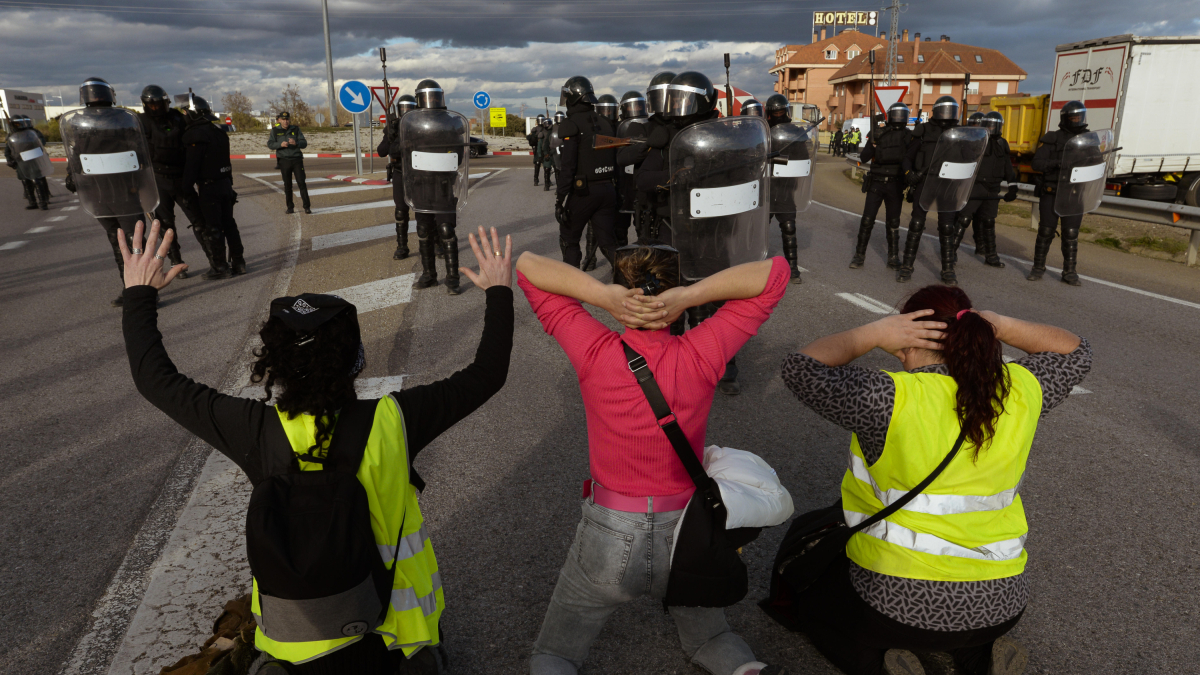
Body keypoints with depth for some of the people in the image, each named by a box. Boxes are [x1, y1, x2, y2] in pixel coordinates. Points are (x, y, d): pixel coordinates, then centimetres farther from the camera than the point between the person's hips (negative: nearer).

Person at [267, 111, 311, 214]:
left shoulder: (296, 129, 6)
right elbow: (270, 144, 1)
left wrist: (296, 143, -19)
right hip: (284, 160, 1)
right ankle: (290, 207, 12)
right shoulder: (275, 130, 7)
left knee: (301, 183, -7)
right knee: (287, 185, 5)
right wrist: (280, 144, -17)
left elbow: (304, 143, 1)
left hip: (297, 159, -1)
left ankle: (307, 207, -5)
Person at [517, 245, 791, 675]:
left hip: (608, 542, -1)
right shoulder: (700, 356, -16)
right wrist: (689, 296, -22)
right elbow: (775, 272, -10)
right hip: (684, 536, 2)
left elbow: (527, 265, -11)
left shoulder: (595, 351, -18)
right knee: (710, 638, 30)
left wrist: (603, 296, -25)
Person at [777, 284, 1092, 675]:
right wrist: (999, 326, 0)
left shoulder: (892, 400, -22)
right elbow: (1075, 353, 14)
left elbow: (801, 368, -15)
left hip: (900, 605, -5)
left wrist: (874, 334, -11)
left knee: (806, 598, 24)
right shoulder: (1019, 390, -5)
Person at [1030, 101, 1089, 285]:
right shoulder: (1051, 139, 0)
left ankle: (1069, 272, 8)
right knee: (1046, 232, 2)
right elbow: (1037, 163, -8)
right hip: (1050, 193, -2)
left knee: (1071, 234, 1)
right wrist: (1056, 163, -25)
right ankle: (1038, 267, 16)